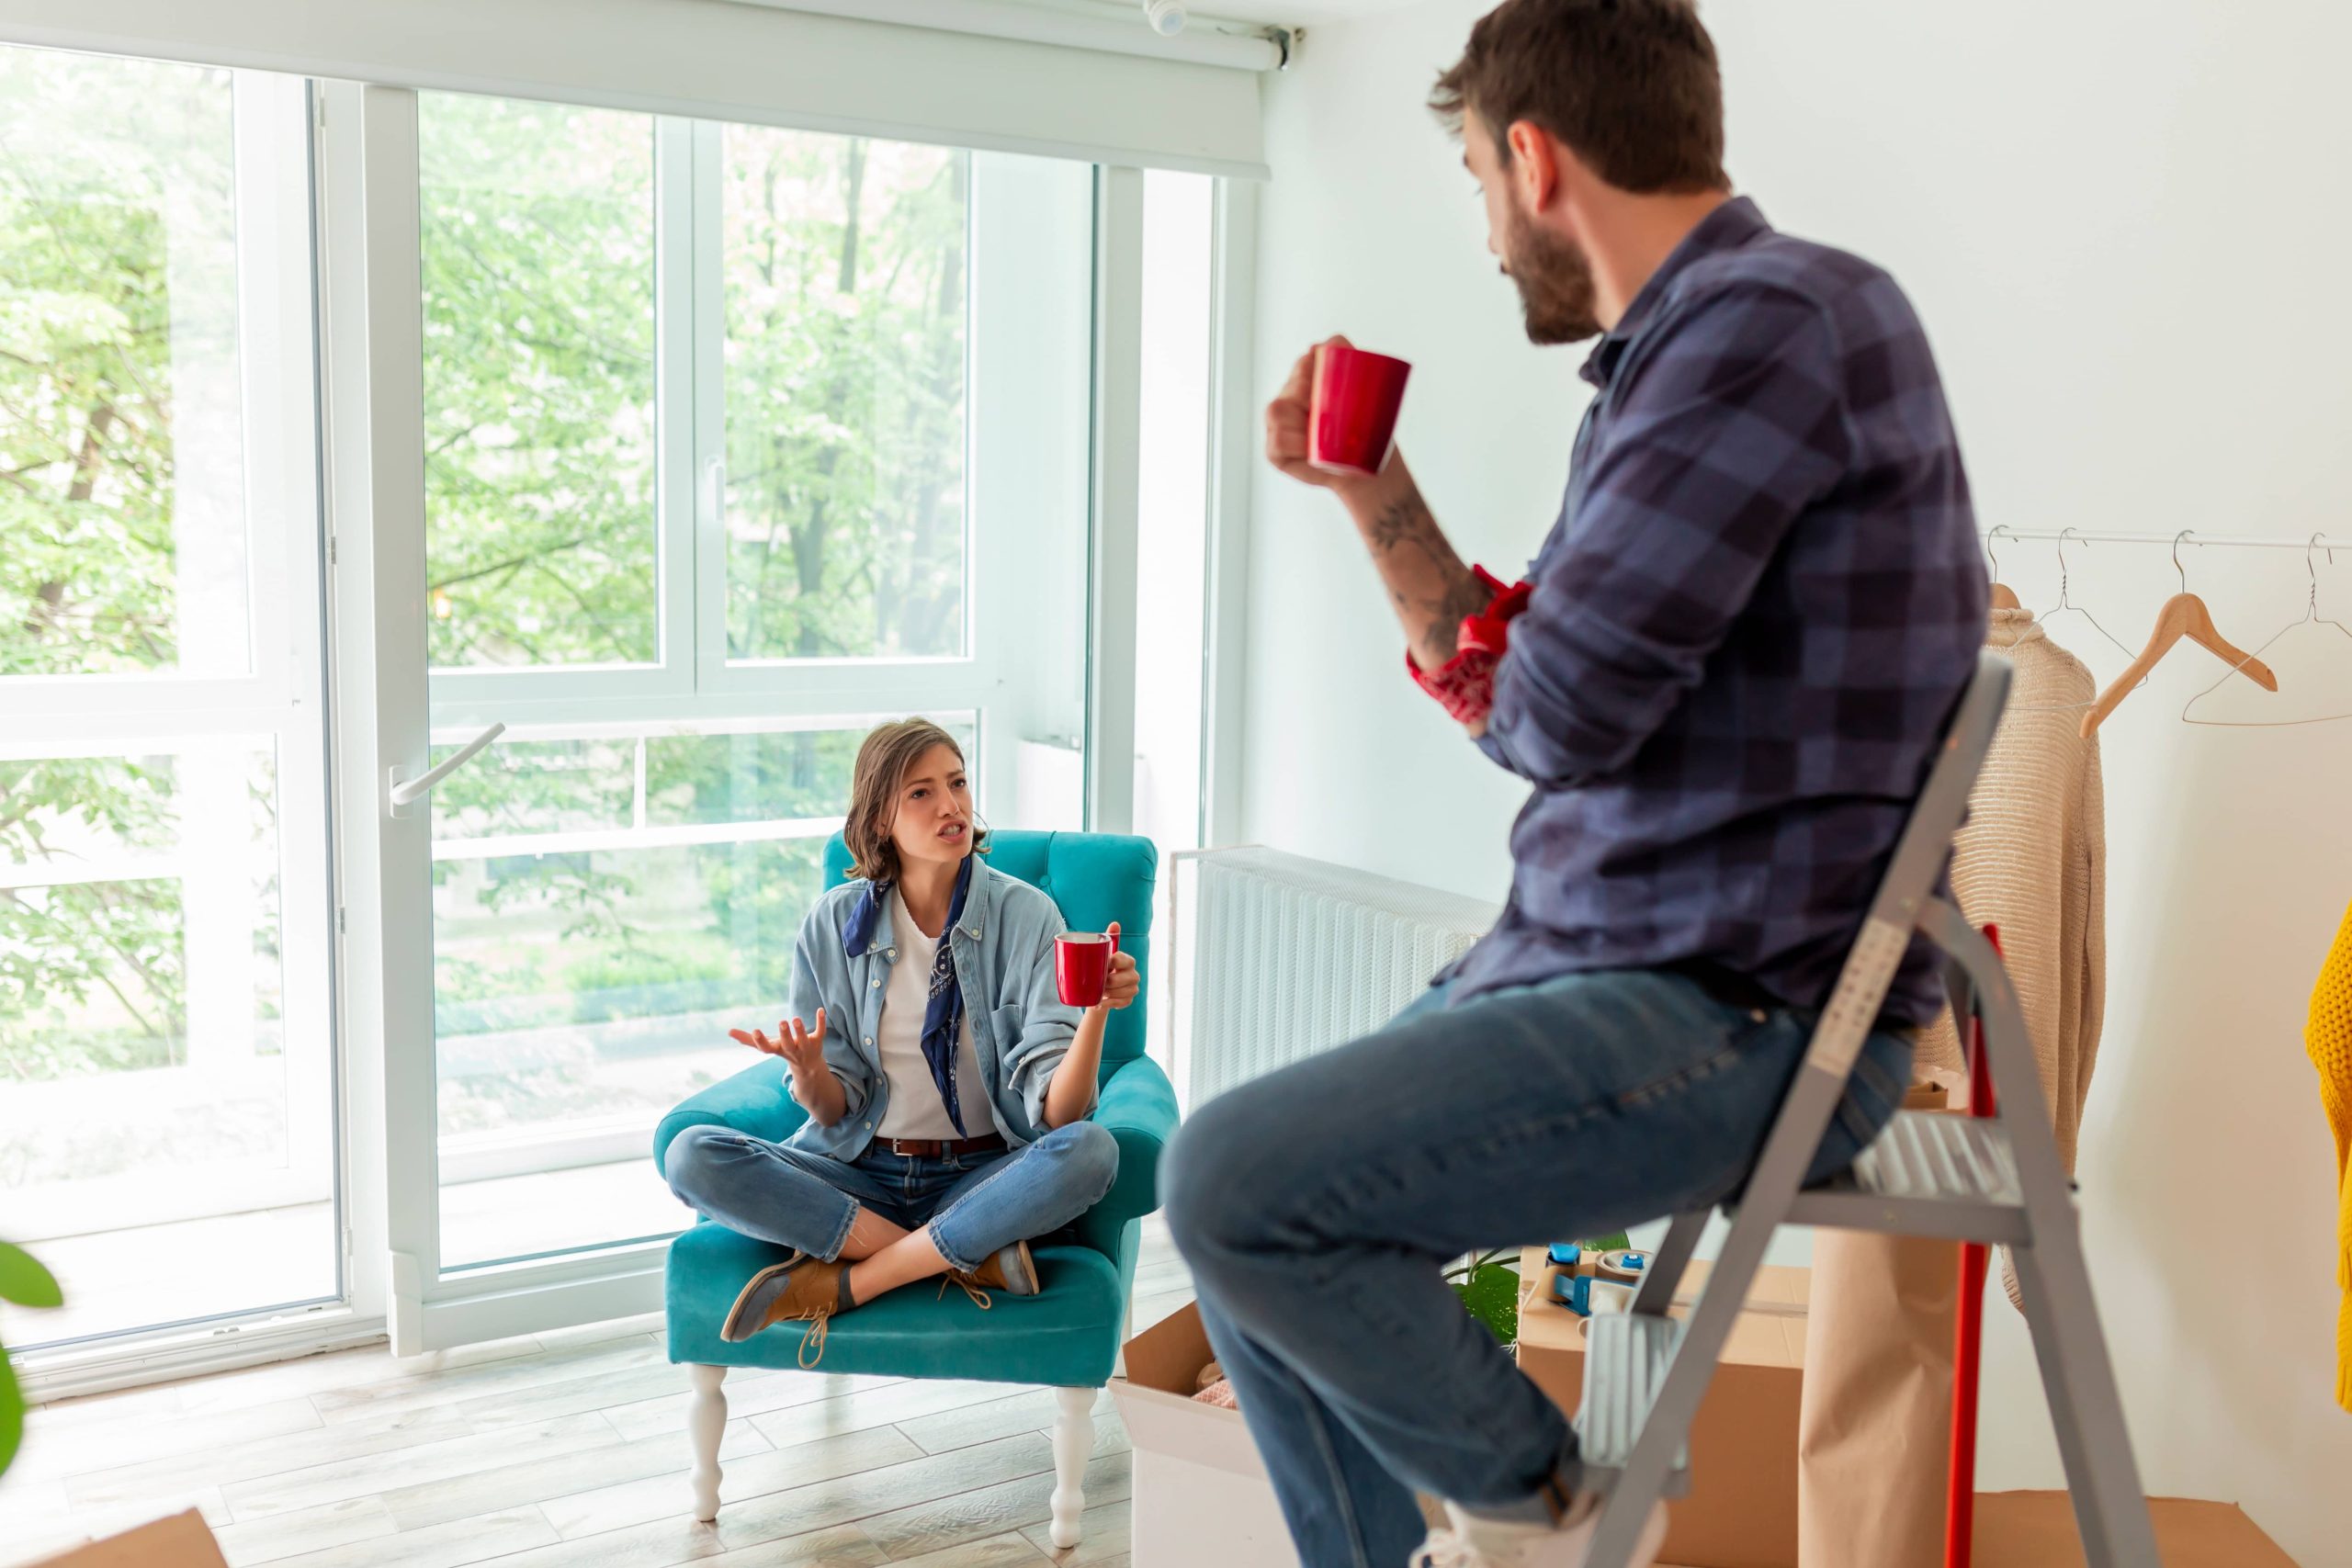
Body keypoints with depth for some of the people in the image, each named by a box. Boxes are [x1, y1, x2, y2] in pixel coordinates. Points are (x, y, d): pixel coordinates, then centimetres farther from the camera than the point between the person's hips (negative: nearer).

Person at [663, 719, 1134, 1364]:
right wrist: (809, 1073, -23)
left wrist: (1096, 1014, -33)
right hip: (859, 1173, 2)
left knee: (1090, 1150, -32)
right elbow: (833, 1112, 0)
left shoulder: (1024, 915, -6)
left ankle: (843, 1283, -21)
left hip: (981, 1178, -1)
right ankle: (967, 1258, -20)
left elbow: (1056, 1111, -14)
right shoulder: (835, 923, 0)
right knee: (692, 1156, -23)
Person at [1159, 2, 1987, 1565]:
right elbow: (1508, 695, 17)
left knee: (1233, 1183, -18)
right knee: (1235, 1205, 11)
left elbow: (1554, 709, -21)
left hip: (1736, 1017, -10)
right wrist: (1375, 495, 12)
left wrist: (1497, 667, 1)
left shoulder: (1773, 319, -17)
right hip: (1597, 969, 10)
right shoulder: (1686, 346, 14)